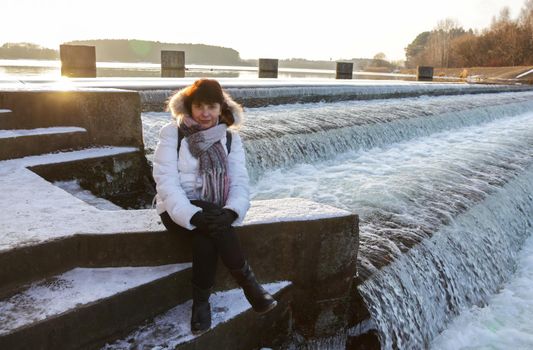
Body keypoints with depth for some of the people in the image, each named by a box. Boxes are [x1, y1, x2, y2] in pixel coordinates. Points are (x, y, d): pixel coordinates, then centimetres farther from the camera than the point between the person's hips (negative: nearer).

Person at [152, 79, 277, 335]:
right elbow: (166, 181, -14)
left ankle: (201, 301, -14)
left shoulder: (230, 138, 3)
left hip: (213, 211, 2)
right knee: (210, 225, -33)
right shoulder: (172, 133, -5)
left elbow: (239, 181, -5)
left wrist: (231, 211, -26)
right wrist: (193, 215, -29)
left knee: (206, 236, -31)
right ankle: (249, 284, -22)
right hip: (179, 211, -2)